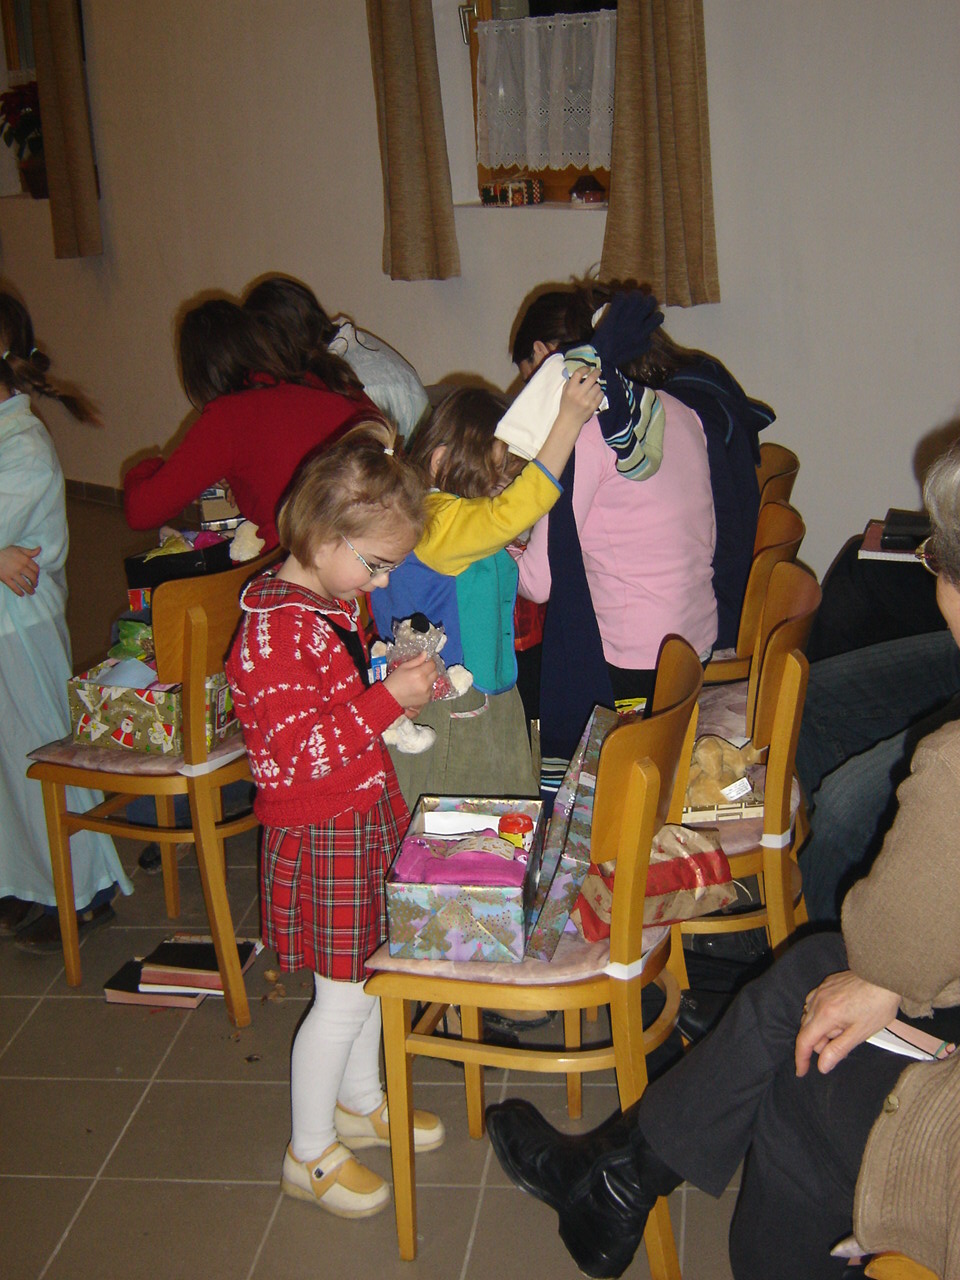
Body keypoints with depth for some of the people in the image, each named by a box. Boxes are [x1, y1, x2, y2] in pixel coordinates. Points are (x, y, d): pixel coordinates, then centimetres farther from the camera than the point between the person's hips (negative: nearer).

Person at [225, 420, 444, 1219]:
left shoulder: (335, 606, 6)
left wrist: (402, 684, 6)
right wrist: (385, 701, -31)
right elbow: (288, 757, -30)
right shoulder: (272, 632, -25)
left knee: (371, 969, 22)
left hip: (367, 816, 9)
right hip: (321, 838, -9)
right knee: (343, 996, 3)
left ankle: (359, 1105, 42)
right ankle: (310, 1153, 22)